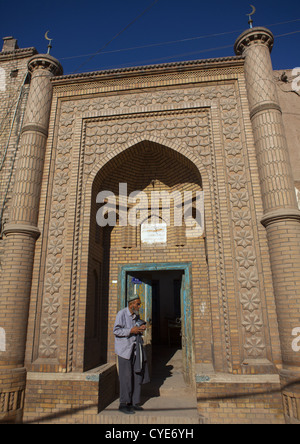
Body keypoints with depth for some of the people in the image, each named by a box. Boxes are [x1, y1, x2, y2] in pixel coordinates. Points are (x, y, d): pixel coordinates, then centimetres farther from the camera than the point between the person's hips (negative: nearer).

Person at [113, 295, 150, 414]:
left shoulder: (136, 315, 12)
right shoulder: (122, 314, -11)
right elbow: (116, 330, -15)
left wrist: (141, 329, -1)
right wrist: (131, 331, -22)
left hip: (136, 348, 7)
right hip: (124, 348, -7)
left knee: (138, 375, 9)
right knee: (126, 376, -4)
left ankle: (134, 402, 21)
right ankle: (123, 404, 8)